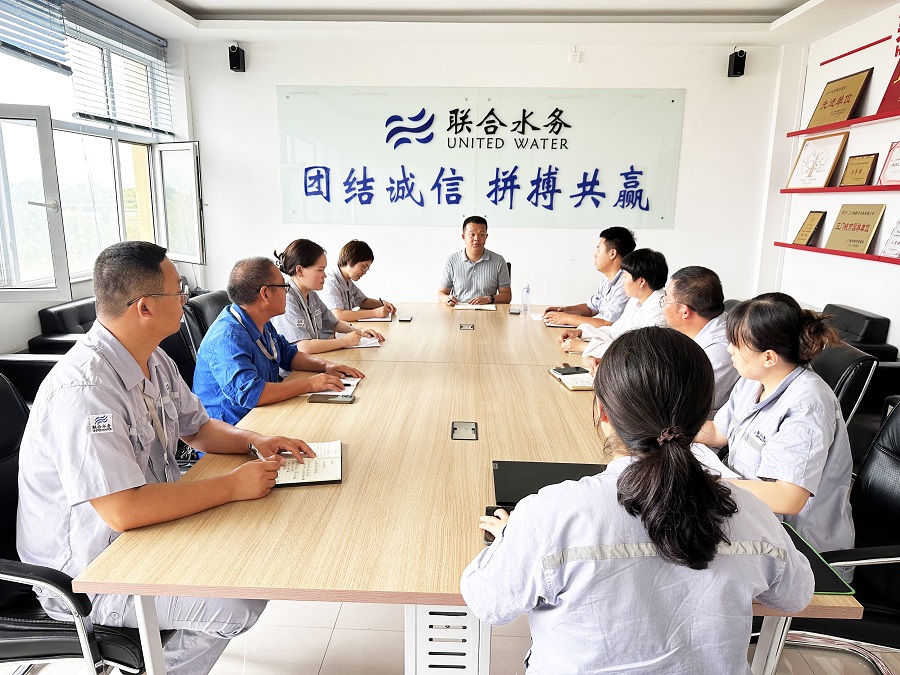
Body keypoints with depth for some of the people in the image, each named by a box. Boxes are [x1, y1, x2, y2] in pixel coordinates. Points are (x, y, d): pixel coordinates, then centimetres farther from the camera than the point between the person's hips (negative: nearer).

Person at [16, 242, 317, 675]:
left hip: (149, 527, 9)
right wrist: (233, 486, -26)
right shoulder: (83, 388, -30)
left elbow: (197, 427, 13)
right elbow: (123, 510, -33)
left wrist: (255, 441, -6)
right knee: (241, 605, -19)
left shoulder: (153, 360, 1)